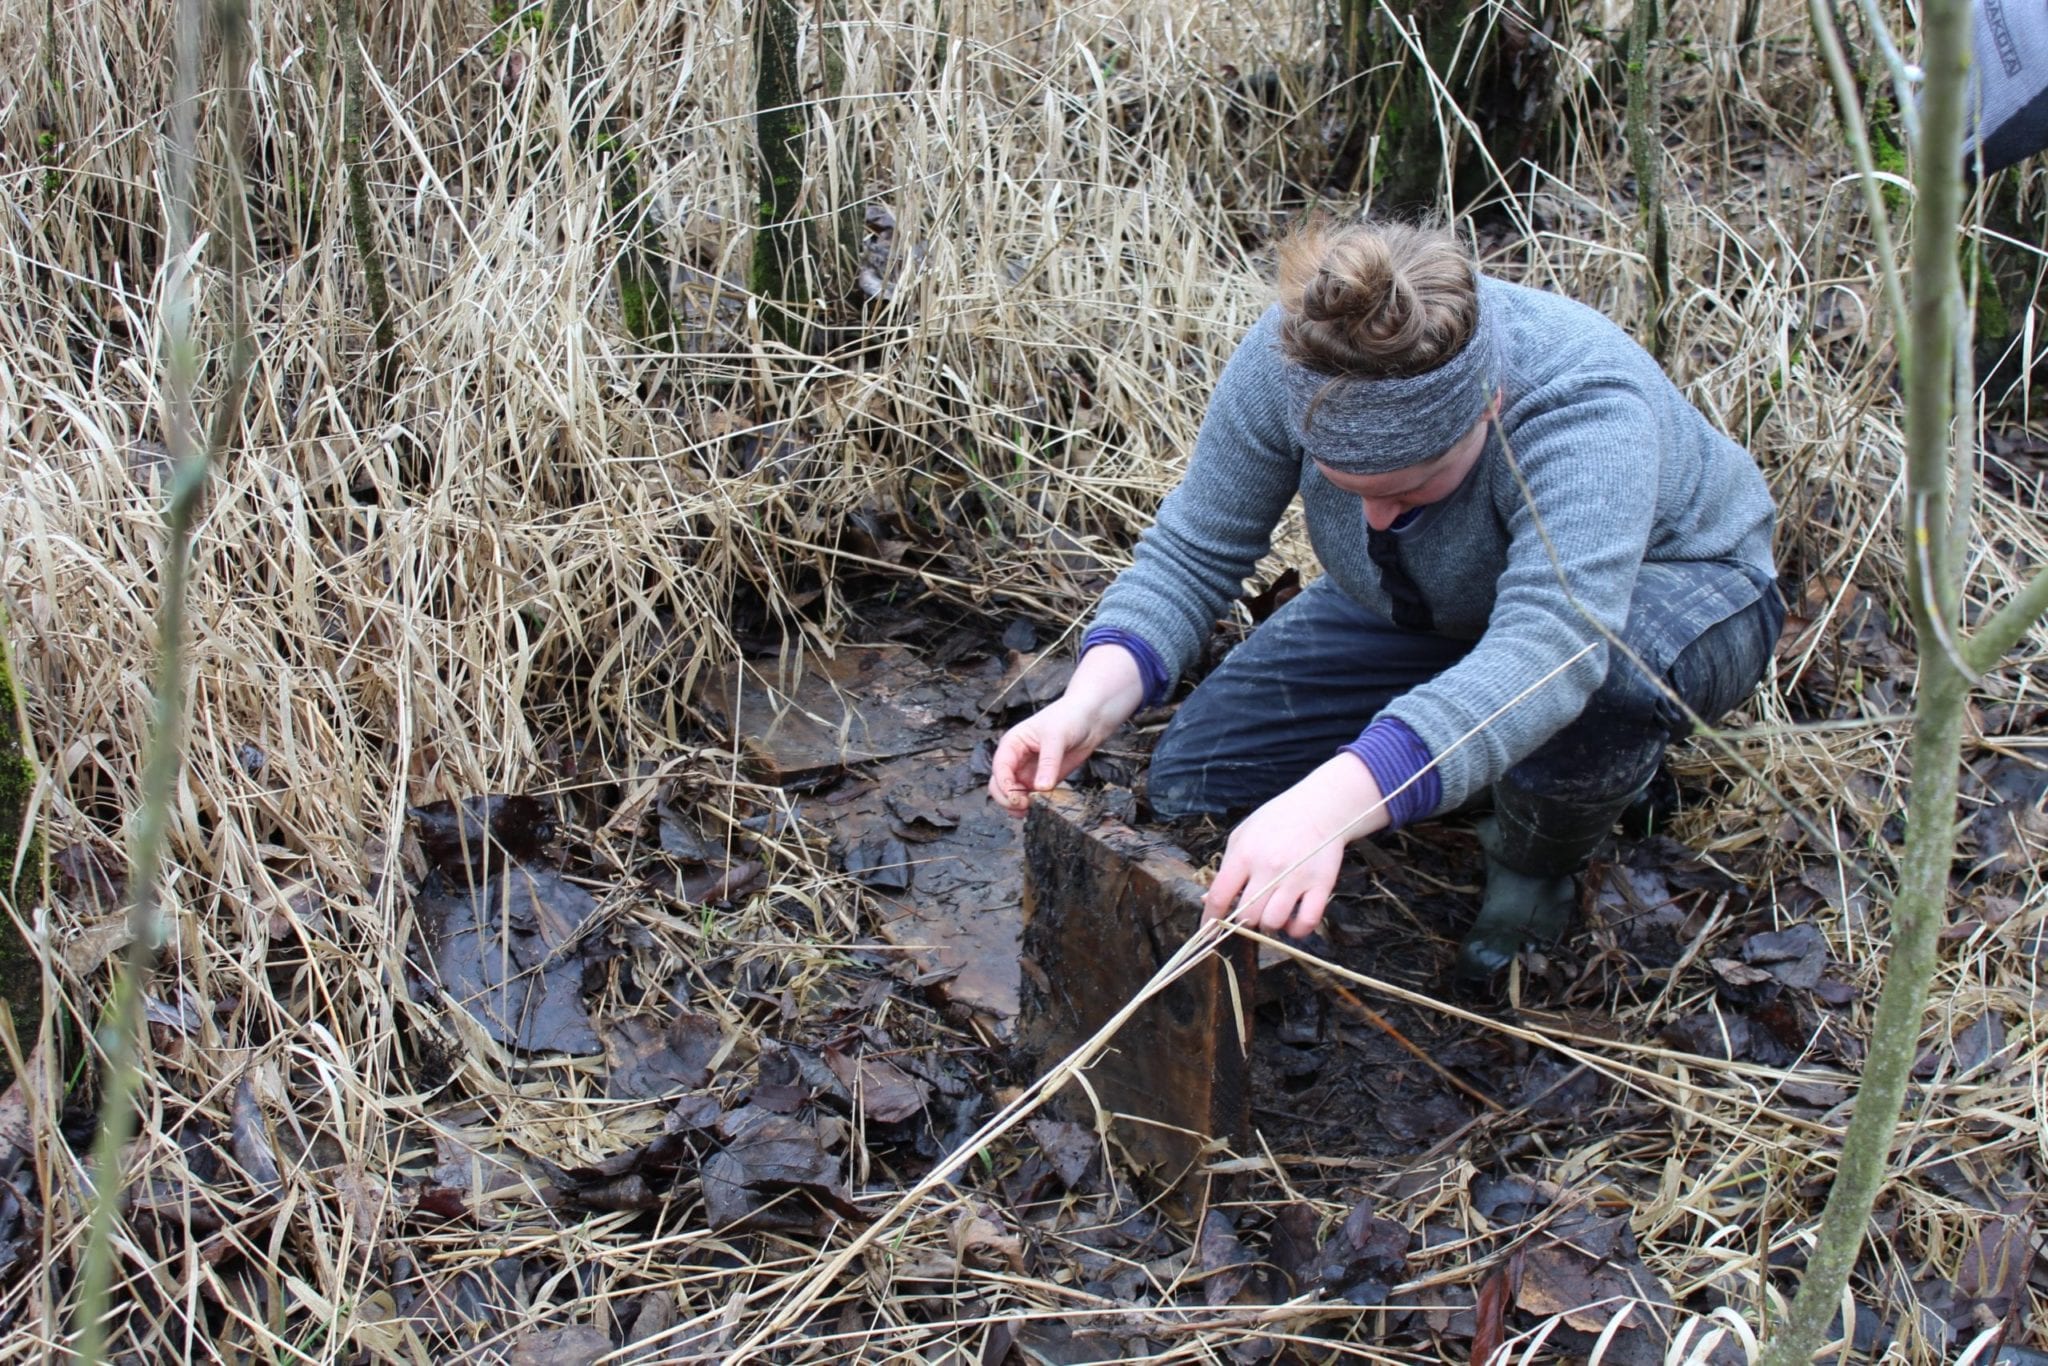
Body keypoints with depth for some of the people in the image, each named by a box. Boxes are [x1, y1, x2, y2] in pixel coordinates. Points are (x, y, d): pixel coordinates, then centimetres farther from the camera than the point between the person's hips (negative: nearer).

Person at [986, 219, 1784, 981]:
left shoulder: (1585, 412, -41)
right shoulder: (1287, 363, -28)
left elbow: (1551, 647, -55)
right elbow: (1195, 551, -20)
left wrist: (1328, 806, -68)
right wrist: (1091, 702, -39)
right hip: (1431, 612, 5)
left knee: (1605, 671, -41)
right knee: (1190, 787, -6)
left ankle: (1534, 872, -7)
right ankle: (1502, 757, 13)